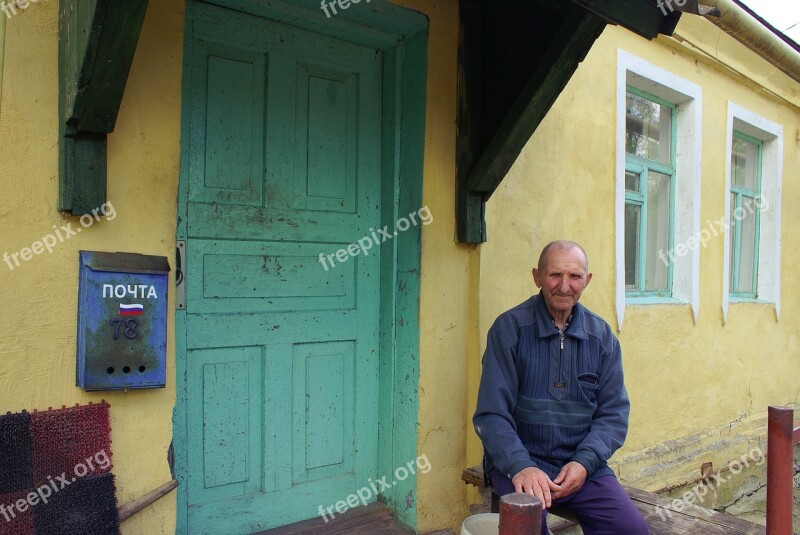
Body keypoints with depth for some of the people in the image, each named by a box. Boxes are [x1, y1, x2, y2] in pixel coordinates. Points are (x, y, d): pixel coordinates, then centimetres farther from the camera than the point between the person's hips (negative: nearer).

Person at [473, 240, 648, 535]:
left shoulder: (602, 336, 5)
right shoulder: (509, 328, -7)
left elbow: (614, 413, 5)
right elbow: (491, 414, -10)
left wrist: (584, 462, -11)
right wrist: (520, 466, -24)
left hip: (582, 463, 4)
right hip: (518, 461, -4)